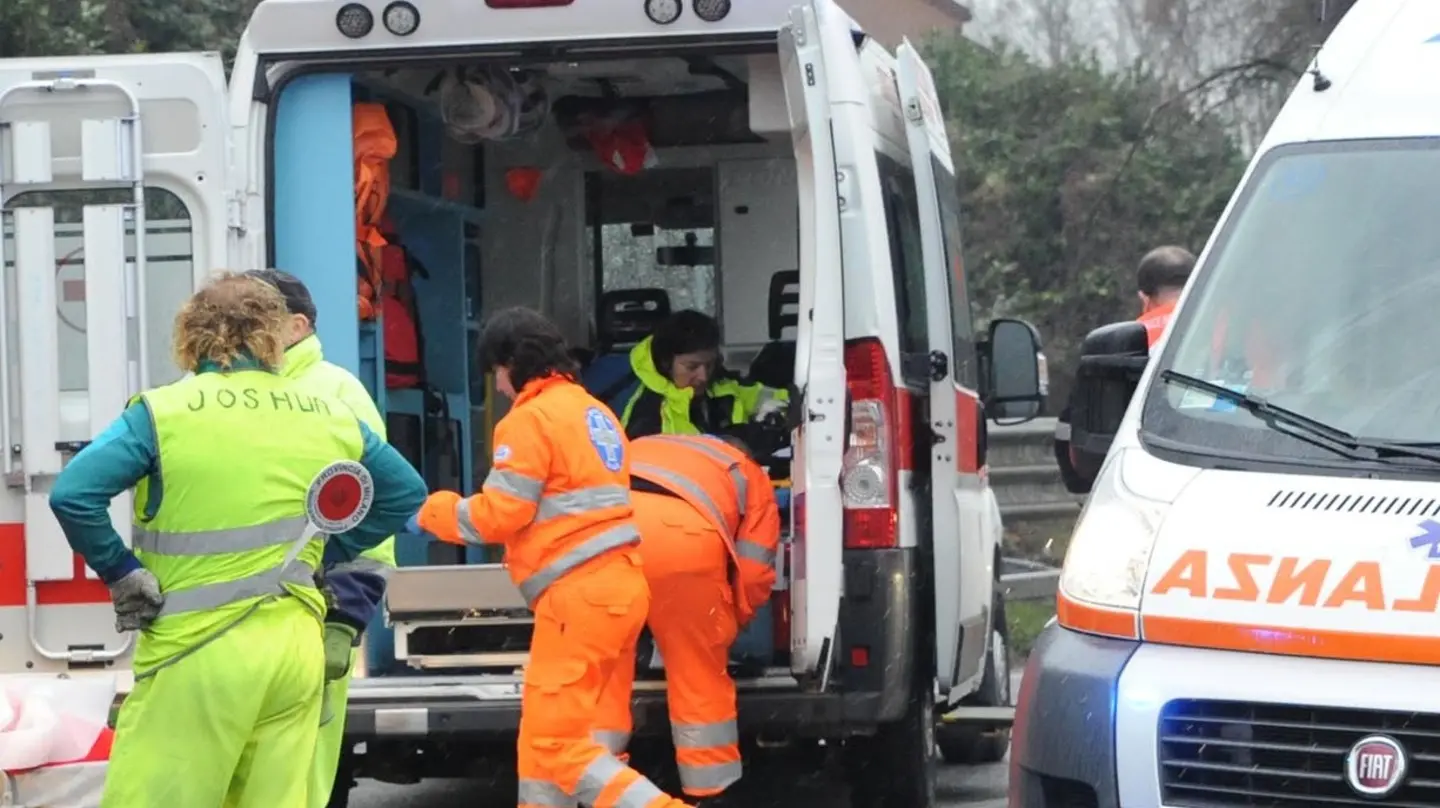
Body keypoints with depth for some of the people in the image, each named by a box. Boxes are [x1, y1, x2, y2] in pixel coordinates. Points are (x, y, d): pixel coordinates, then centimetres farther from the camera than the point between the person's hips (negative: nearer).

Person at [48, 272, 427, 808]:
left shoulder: (164, 412, -6)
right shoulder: (327, 417, 9)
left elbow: (73, 495, -15)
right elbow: (406, 493, 21)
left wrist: (123, 576, -5)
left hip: (198, 652, -5)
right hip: (296, 655, 5)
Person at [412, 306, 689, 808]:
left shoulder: (530, 419, -9)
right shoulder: (592, 410, 20)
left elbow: (497, 516, -13)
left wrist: (431, 512, 3)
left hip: (579, 594, -10)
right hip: (617, 584, 10)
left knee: (558, 743, -8)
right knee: (546, 732, 16)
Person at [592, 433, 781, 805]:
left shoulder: (640, 450, 44)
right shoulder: (751, 478, 32)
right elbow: (753, 574, 20)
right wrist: (726, 624, 39)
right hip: (683, 531, -3)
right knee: (700, 674, 14)